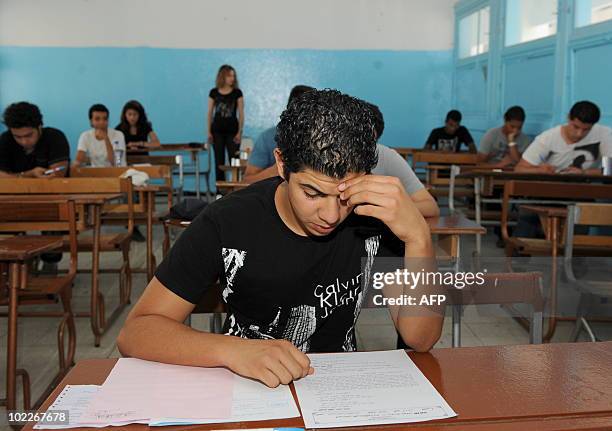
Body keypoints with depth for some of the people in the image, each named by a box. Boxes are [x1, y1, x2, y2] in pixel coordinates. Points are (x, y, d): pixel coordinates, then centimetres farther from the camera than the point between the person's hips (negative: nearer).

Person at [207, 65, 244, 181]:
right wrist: (209, 132, 2)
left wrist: (240, 132, -6)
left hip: (232, 130, -1)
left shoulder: (237, 92, 1)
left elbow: (241, 113, 0)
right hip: (217, 130, 1)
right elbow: (210, 113, 7)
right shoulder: (214, 92, 4)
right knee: (219, 161, 5)